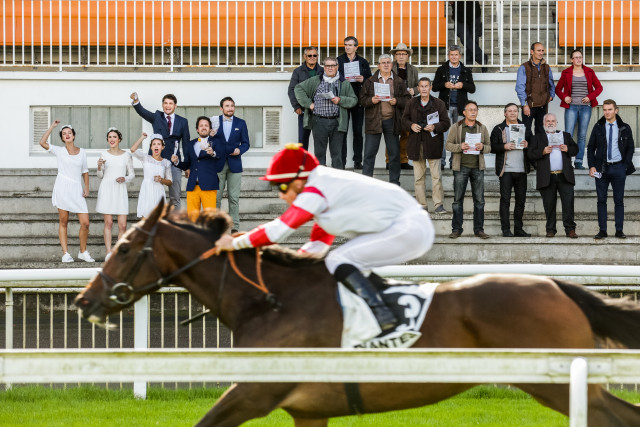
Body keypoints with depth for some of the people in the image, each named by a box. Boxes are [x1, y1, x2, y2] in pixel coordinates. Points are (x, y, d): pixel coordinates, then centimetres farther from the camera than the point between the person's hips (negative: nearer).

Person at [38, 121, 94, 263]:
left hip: (77, 190, 2)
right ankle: (65, 253, 3)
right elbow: (42, 142, -8)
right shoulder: (59, 151, 4)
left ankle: (83, 252, 11)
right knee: (63, 222, -1)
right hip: (63, 187, -2)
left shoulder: (81, 152, 12)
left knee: (85, 223, -4)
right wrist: (52, 127, -4)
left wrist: (86, 187, 9)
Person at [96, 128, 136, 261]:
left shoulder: (126, 155, 5)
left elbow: (132, 174, 10)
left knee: (122, 225, -5)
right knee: (108, 222, -2)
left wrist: (125, 179, -10)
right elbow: (100, 176, 11)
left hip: (120, 190, 0)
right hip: (106, 189, 0)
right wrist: (99, 167, -9)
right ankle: (108, 253, -1)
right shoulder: (104, 155, 6)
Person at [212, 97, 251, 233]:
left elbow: (245, 143, 10)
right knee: (216, 197, -1)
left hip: (234, 164, 1)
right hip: (218, 164, -1)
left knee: (234, 197, 0)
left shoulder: (241, 123, 8)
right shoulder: (214, 121, 5)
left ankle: (234, 226, 4)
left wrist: (240, 150, -10)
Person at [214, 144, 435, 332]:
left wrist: (236, 243, -4)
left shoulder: (315, 193, -13)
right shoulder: (326, 187, 18)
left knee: (338, 261, -14)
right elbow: (318, 245, 23)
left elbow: (278, 230, -13)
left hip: (407, 230, -10)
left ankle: (381, 315, -24)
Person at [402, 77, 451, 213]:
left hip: (433, 144, -2)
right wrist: (411, 125, -9)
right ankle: (421, 205, 10)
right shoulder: (411, 103, 9)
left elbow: (446, 123, 1)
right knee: (418, 176, 4)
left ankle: (438, 204, -2)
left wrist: (434, 127, -17)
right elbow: (404, 120, 12)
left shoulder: (438, 104, 2)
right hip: (416, 145, 2)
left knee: (436, 175, -6)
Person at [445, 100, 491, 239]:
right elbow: (448, 145, 2)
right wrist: (460, 147, -16)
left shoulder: (482, 128, 12)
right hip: (461, 167, -2)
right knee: (458, 199, -1)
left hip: (478, 167, 2)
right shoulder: (456, 127, 6)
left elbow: (489, 147, 12)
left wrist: (482, 147, -11)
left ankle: (479, 229, 6)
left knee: (479, 200, 1)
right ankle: (456, 229, 4)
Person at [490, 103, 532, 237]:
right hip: (506, 170, -3)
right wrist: (504, 147, -17)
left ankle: (518, 229, 14)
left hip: (521, 170, 3)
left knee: (521, 200, 7)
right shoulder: (498, 129, 6)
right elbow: (492, 147, -2)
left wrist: (527, 145, -6)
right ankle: (506, 229, -4)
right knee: (505, 199, -6)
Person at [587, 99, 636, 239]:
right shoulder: (598, 128, 6)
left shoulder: (624, 128, 5)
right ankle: (602, 230, 3)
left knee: (619, 200, 2)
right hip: (601, 168, 1)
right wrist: (591, 166, -4)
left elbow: (630, 148, 9)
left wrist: (626, 165, -3)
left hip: (618, 167, -1)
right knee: (601, 200, 0)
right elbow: (591, 148, 8)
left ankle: (619, 230, 6)